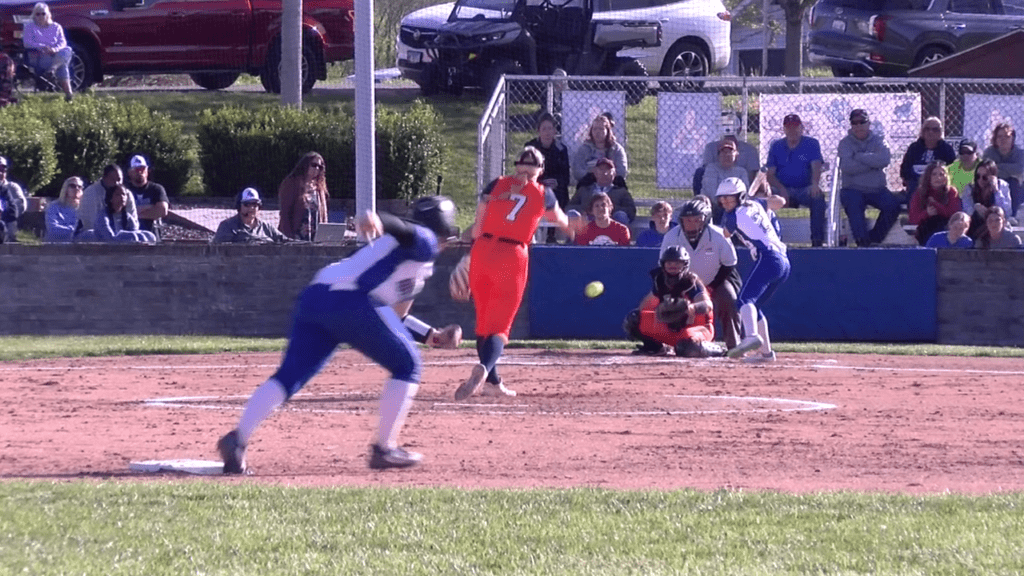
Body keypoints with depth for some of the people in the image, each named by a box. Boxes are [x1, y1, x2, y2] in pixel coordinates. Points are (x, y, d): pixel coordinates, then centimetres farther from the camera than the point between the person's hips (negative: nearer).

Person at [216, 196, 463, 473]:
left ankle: (238, 439, -20)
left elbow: (393, 316, 43)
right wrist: (377, 222, -32)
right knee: (407, 366, 8)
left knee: (289, 376, -2)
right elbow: (401, 230, -11)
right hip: (352, 300, -8)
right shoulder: (424, 242, 12)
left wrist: (431, 335, 45)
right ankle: (385, 448, 2)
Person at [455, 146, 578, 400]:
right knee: (500, 325, -3)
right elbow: (559, 219, 30)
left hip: (482, 251, 2)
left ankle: (493, 382, 19)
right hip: (512, 256, -2)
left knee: (484, 320, 17)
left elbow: (478, 227, 6)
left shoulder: (496, 185, 9)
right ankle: (484, 368, -33)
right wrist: (570, 226, 53)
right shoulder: (543, 195, 8)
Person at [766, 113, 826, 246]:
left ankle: (817, 239, -34)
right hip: (783, 189, 2)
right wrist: (781, 189, -14)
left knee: (818, 197, -36)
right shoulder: (776, 146, 13)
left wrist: (815, 184, -31)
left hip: (805, 189, -2)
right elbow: (770, 174, 7)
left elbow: (816, 167, -7)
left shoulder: (811, 144, 7)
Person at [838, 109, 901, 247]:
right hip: (852, 189, -2)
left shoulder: (877, 140, 10)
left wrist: (859, 157, -11)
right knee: (853, 204, -35)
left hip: (876, 189, 2)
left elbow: (884, 159, -13)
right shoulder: (845, 143, 5)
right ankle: (862, 241, -33)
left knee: (893, 204, -23)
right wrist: (872, 163, -10)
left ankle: (874, 239, -10)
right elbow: (847, 167, -14)